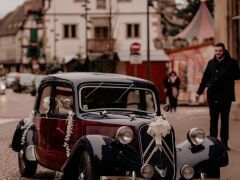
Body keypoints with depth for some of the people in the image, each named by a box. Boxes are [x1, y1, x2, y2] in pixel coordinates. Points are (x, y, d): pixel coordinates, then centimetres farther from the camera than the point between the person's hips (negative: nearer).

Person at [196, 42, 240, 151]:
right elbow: (205, 78, 12)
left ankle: (224, 142, 4)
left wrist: (226, 74, -20)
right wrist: (199, 92, 9)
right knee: (213, 119, 7)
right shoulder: (211, 63, 10)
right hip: (212, 95, 3)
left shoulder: (231, 62, 0)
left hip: (225, 96, -3)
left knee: (225, 119, 1)